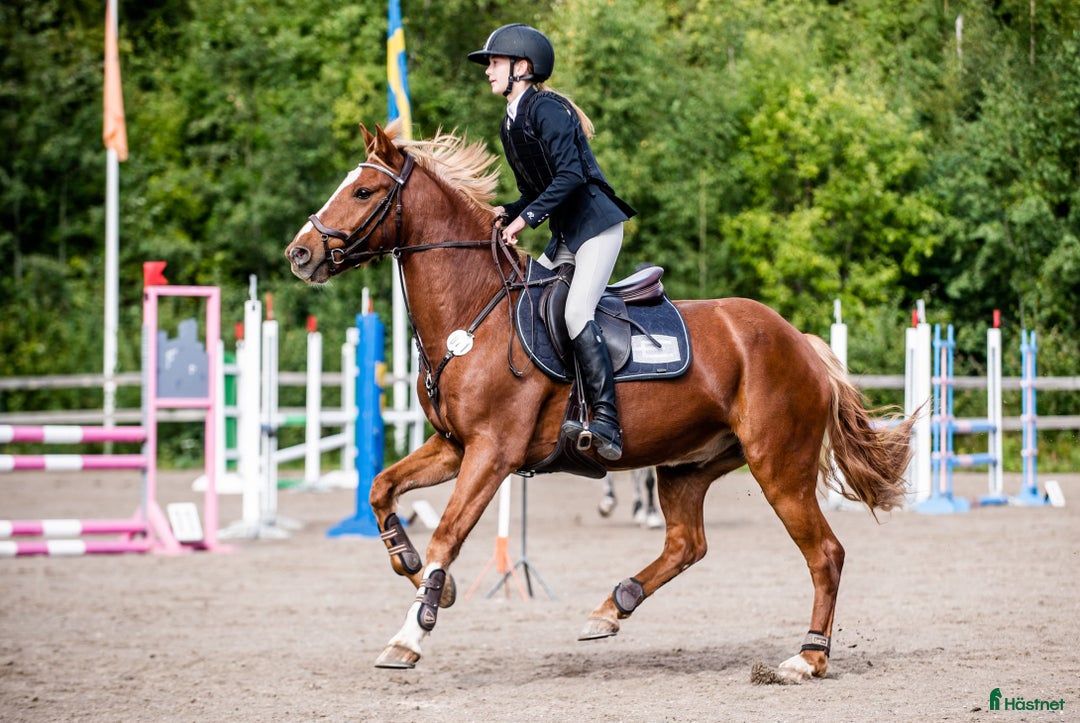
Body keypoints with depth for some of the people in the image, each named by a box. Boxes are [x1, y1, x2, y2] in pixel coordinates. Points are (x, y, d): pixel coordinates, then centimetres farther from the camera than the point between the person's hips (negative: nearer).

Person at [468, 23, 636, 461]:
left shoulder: (546, 110, -13)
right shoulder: (510, 125, 15)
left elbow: (570, 175, -22)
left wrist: (526, 217, -23)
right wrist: (508, 212, 1)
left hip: (596, 225, -10)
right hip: (563, 235, 10)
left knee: (576, 313, -23)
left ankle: (606, 424, -26)